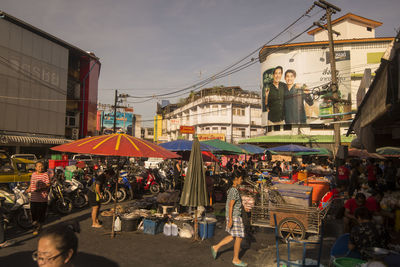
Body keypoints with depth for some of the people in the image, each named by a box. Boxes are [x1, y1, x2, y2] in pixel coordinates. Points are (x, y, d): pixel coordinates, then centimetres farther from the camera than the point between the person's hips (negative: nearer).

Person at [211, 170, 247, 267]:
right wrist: (230, 219, -21)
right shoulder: (234, 191, -19)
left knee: (233, 236, 19)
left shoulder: (231, 189, 10)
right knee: (239, 238, 3)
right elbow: (231, 205, -21)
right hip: (234, 217, -10)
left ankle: (216, 247, 23)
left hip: (234, 216, 10)